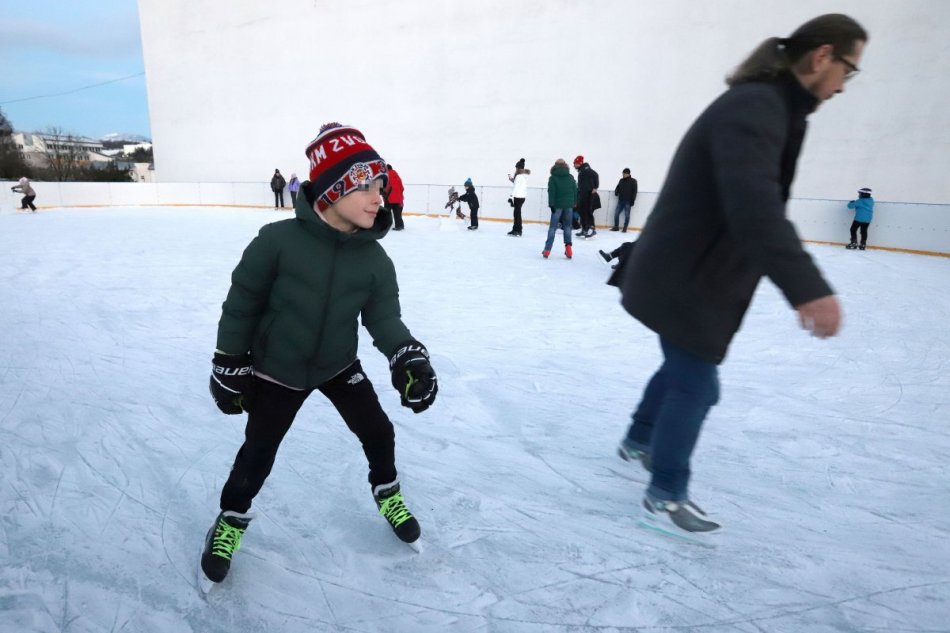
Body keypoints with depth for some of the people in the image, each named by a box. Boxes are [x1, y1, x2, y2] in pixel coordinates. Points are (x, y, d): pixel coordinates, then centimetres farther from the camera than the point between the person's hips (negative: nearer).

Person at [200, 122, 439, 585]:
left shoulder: (374, 259, -12)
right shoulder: (278, 240, -24)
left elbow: (383, 316, -11)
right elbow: (242, 302, -13)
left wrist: (407, 356, -30)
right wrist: (230, 364, -6)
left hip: (339, 365, 3)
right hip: (276, 371, -3)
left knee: (378, 432, 7)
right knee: (259, 452, 7)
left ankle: (387, 494, 38)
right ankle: (232, 519, 36)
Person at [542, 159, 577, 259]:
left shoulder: (553, 178, -3)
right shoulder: (571, 177, 8)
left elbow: (551, 192, -10)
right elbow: (575, 191, 9)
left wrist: (551, 204, -9)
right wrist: (573, 204, 15)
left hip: (558, 205, -3)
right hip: (569, 205, 3)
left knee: (553, 227, 1)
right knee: (567, 226, 11)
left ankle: (547, 250, -2)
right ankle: (568, 248, 4)